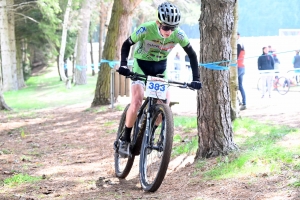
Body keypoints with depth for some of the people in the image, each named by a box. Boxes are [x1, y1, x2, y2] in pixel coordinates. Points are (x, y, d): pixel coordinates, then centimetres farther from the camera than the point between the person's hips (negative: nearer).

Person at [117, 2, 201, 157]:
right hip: (141, 64, -3)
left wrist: (196, 79, -15)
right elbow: (126, 44, -16)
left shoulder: (178, 34, -23)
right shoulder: (146, 29, -30)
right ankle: (125, 140, -7)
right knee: (137, 101, -21)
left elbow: (191, 54, -9)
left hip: (160, 67, 3)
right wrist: (123, 65, -31)